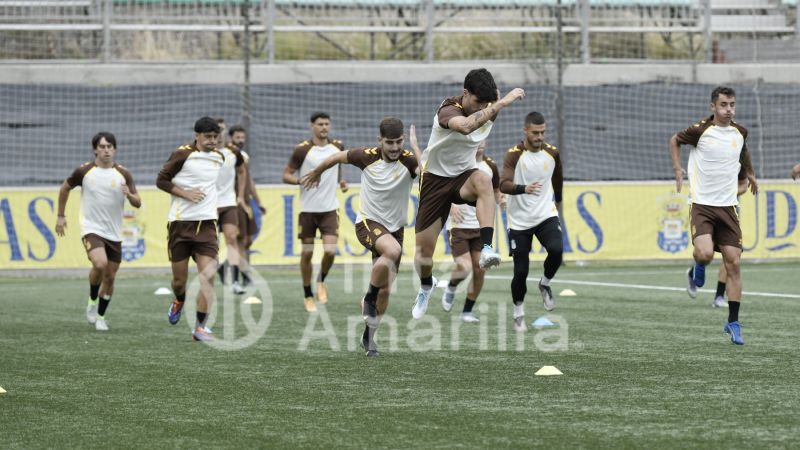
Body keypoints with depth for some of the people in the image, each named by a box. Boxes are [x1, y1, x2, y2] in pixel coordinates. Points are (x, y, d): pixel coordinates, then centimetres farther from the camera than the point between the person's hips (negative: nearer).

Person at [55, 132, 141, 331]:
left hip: (114, 233, 3)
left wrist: (129, 195, -23)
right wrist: (61, 216, 12)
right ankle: (92, 300, 1)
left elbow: (137, 203, 0)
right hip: (91, 229, -3)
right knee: (100, 264, -27)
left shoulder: (123, 174, 0)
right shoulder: (84, 171, -4)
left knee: (110, 277, 5)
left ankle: (100, 317, 25)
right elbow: (65, 188, 12)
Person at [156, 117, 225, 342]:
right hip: (180, 222, -3)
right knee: (180, 278, 5)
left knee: (208, 275, -14)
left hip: (207, 223, 3)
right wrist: (185, 193, -14)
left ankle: (200, 327, -9)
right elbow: (161, 180, -4)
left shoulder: (219, 158, 10)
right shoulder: (182, 154, -7)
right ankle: (179, 301, 41)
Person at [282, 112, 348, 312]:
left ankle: (322, 281, 19)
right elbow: (286, 175, -4)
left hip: (330, 209, 2)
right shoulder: (302, 150, -9)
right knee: (307, 252, 4)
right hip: (308, 208, -2)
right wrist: (302, 180, -22)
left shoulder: (337, 147, 3)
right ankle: (308, 295, 20)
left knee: (330, 250, -12)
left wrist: (341, 181, 13)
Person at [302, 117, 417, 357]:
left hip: (395, 227, 2)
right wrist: (316, 173, 22)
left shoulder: (408, 160, -13)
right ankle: (369, 298, -14)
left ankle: (369, 335, 26)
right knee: (392, 250, -35)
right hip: (368, 222, -2)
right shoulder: (366, 156, -11)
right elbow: (337, 157, 7)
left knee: (385, 289, 4)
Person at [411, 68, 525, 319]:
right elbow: (466, 126, -51)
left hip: (464, 176, 3)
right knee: (423, 248, 1)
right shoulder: (448, 110, -26)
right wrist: (501, 103, -53)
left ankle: (486, 250, -46)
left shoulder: (489, 111, -6)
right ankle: (426, 286, 36)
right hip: (435, 177, -3)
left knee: (483, 181, -37)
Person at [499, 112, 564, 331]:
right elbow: (504, 184, -26)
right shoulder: (514, 155, -12)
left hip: (546, 215, 2)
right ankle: (518, 312, 20)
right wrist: (524, 189, -44)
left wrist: (558, 200, 34)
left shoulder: (552, 153, 2)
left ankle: (545, 284, 5)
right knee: (520, 271, -3)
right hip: (520, 221, -2)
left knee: (556, 249, -25)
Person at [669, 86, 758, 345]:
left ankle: (733, 323, 6)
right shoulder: (700, 130, -9)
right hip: (702, 204, -4)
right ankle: (697, 273, 14)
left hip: (728, 206, 4)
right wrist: (678, 170, -2)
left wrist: (750, 174, 34)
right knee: (705, 253, -25)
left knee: (733, 263, -1)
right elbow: (675, 141, 9)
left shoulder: (740, 133, 4)